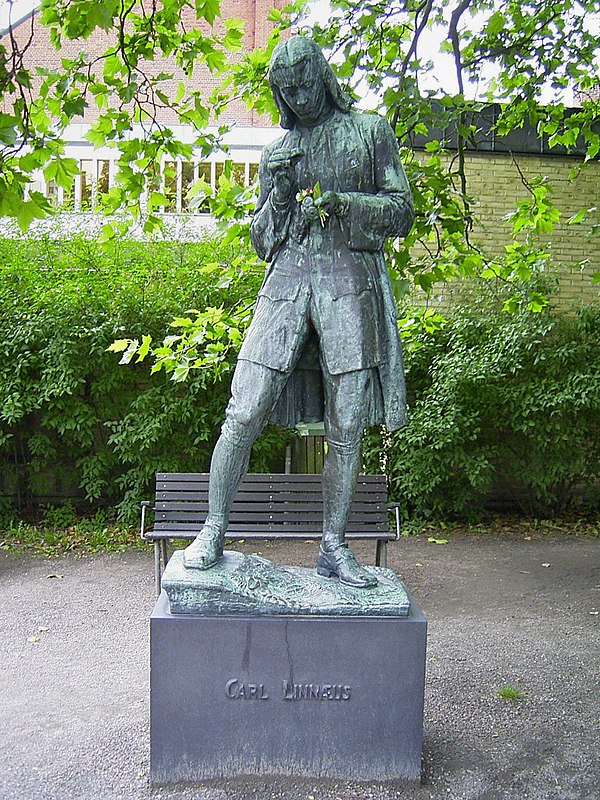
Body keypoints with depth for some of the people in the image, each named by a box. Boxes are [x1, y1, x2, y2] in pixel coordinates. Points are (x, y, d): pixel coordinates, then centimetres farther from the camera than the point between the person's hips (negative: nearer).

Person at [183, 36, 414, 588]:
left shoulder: (371, 132, 14)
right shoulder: (277, 153, 19)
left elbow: (401, 214, 6)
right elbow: (261, 242, 16)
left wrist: (340, 201, -8)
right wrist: (279, 193, -2)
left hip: (352, 282, -1)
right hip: (288, 281, 2)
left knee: (347, 426, -2)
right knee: (245, 414, -7)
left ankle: (334, 548, 10)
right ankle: (213, 532, 7)